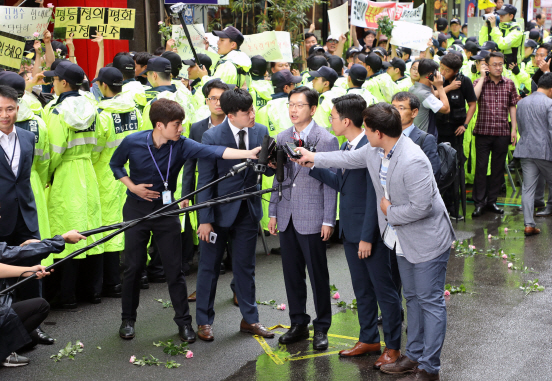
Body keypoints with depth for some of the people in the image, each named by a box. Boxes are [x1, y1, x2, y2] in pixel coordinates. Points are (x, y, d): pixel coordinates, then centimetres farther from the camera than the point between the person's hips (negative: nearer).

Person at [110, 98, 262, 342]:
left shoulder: (181, 145, -12)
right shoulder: (133, 142, -12)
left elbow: (213, 151, -25)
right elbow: (115, 164, 6)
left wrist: (249, 153, -37)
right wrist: (132, 186, -9)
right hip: (137, 210, -1)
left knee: (174, 269, 3)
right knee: (133, 267, 6)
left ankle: (183, 321, 15)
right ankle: (128, 319, 23)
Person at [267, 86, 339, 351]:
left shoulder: (326, 140, -7)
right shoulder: (282, 138, 9)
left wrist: (328, 220, -10)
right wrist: (273, 212, 12)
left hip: (312, 218, -5)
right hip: (287, 217, 5)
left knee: (318, 274, 2)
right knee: (291, 273, 12)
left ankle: (321, 328, 15)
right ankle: (298, 324, 25)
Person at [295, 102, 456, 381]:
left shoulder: (413, 162, -31)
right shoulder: (374, 151, -2)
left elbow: (421, 206, -31)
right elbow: (349, 159, 17)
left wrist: (390, 211, -16)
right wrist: (315, 158, 25)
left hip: (428, 240, -10)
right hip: (404, 240, 10)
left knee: (430, 302, 1)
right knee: (412, 298, 20)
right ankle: (414, 355, 34)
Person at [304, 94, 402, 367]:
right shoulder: (347, 146, 8)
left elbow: (374, 196, -21)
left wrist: (367, 237, -19)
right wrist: (312, 166, 5)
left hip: (369, 231, -9)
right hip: (350, 230, 9)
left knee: (384, 290, 4)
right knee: (362, 288, 18)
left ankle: (393, 347, 15)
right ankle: (369, 339, 32)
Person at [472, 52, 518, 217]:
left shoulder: (509, 84, 7)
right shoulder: (480, 82, 0)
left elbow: (512, 106, 12)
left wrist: (514, 128, 7)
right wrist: (482, 77, -13)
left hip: (502, 132, 3)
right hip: (483, 131, -2)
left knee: (498, 168, 8)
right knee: (481, 167, -1)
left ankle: (491, 200, 18)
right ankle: (479, 202, 7)